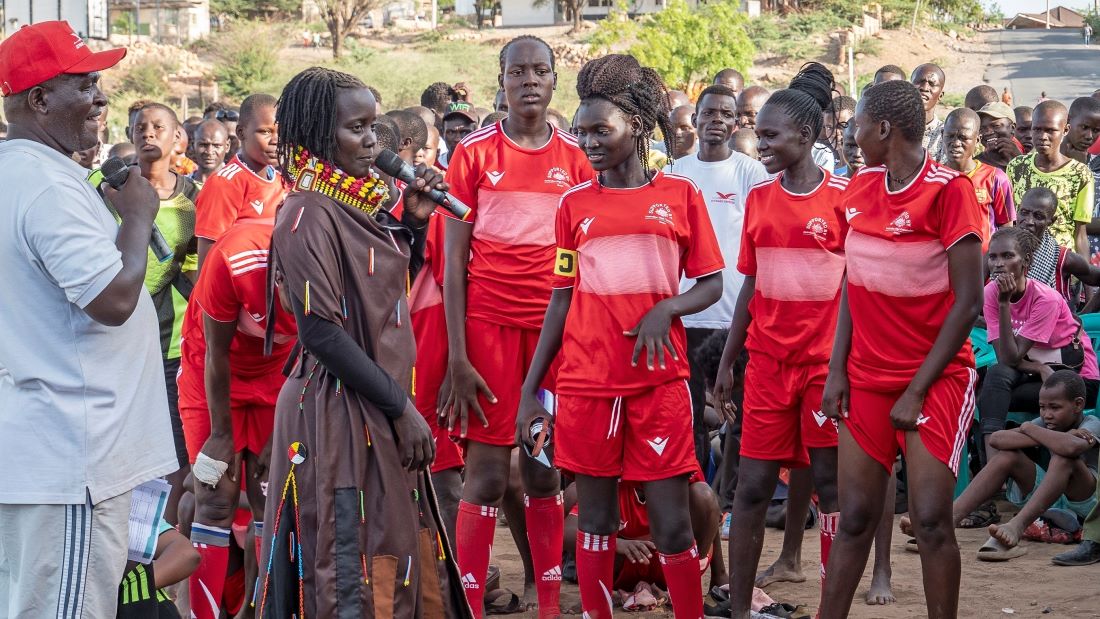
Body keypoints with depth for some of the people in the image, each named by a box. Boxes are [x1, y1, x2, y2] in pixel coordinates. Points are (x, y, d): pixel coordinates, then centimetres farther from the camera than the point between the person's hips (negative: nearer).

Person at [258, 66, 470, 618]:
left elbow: (392, 284, 23)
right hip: (338, 411, -9)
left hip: (383, 407, 9)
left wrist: (414, 222, 7)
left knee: (404, 549, 12)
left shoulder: (362, 204, 11)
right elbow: (321, 332, -19)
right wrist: (401, 406, -16)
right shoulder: (309, 215, -14)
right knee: (352, 574, -4)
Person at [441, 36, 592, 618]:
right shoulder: (474, 153, 0)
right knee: (487, 474, -3)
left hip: (555, 326, 2)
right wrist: (457, 356, -8)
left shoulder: (575, 157, 7)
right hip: (488, 322, -2)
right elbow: (453, 259, -1)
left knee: (544, 471, 7)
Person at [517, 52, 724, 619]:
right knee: (595, 518, 6)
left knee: (671, 523, -2)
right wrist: (529, 390, 6)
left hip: (660, 377, -2)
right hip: (585, 381, 2)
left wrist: (666, 308, -15)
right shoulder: (575, 204, 7)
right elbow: (561, 300, 10)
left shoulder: (680, 195, 3)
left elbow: (711, 285, 6)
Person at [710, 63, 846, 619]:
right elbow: (750, 286, 13)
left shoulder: (843, 198, -5)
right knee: (752, 484, 3)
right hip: (767, 359, 4)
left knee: (830, 482, 0)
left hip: (825, 359, -4)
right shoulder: (758, 199, 8)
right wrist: (727, 363, 11)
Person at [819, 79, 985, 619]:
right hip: (866, 377, 5)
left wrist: (917, 390, -13)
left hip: (935, 377, -5)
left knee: (930, 517, -10)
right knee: (855, 515, 4)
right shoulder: (860, 188, 7)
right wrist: (837, 369, 2)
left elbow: (968, 302, -13)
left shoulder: (949, 190, -11)